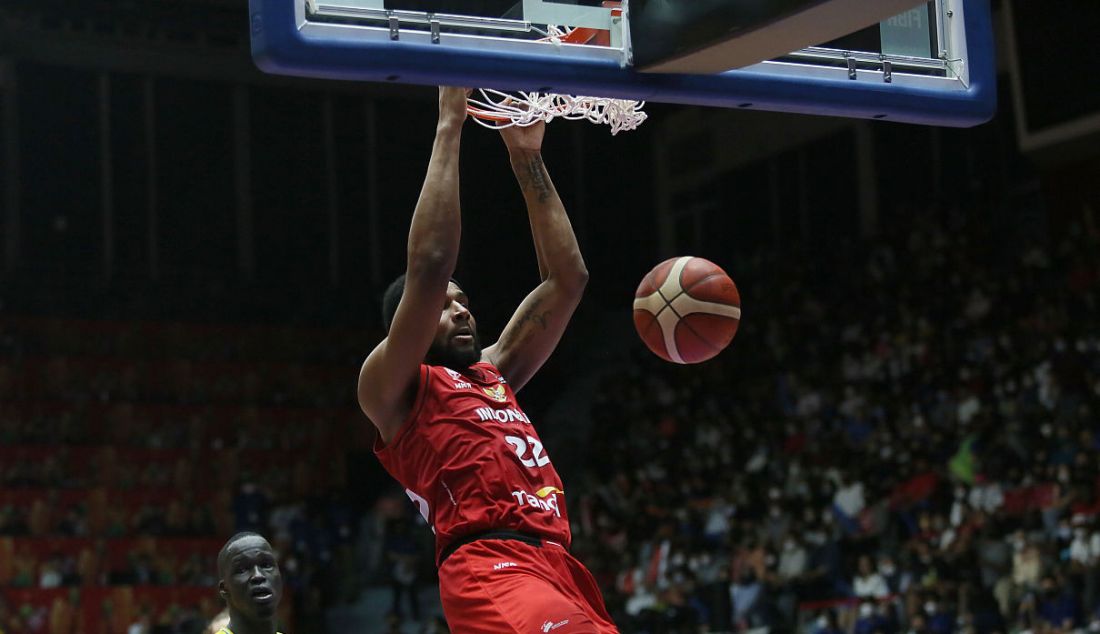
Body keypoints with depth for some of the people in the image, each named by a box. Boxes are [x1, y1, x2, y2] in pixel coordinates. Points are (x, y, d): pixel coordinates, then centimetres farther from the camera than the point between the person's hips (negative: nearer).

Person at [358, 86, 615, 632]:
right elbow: (428, 267, -5)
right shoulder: (390, 389, 9)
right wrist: (449, 128, -1)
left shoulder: (492, 373, 28)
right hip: (491, 568, -8)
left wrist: (527, 159, 24)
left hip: (557, 567, 8)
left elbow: (566, 279, 28)